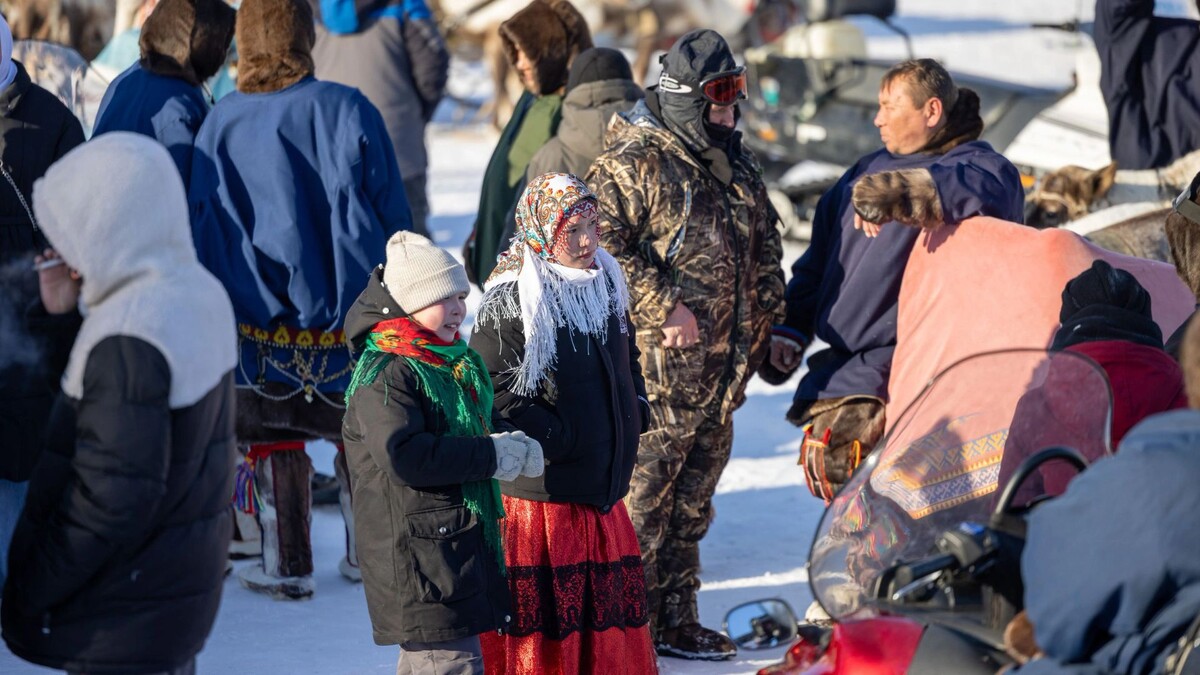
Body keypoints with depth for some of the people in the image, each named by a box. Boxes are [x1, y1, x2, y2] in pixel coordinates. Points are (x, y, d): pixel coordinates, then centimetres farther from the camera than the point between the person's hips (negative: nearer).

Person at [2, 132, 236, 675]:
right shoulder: (201, 292, 3)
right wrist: (66, 320, 2)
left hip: (122, 610, -9)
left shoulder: (130, 338, -25)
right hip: (183, 582, 9)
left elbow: (115, 493, -25)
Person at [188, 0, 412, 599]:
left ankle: (286, 566, 15)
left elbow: (204, 231, -1)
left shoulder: (220, 125, -7)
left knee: (275, 438, 12)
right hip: (353, 308, 0)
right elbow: (392, 215, -5)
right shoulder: (349, 112, -9)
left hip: (262, 316, 0)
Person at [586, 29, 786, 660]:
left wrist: (769, 320, 17)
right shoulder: (631, 163, -10)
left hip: (720, 371, 8)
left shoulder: (737, 167, 15)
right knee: (639, 496, -5)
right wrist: (664, 307, -19)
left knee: (690, 503, 15)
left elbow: (765, 248, 25)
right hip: (655, 369, -8)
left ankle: (676, 620, 23)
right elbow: (601, 248, -18)